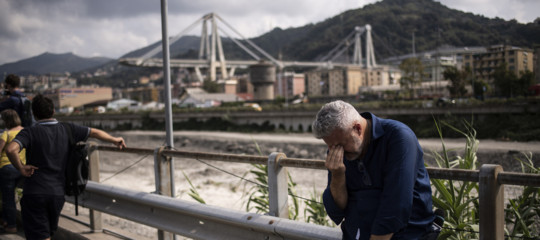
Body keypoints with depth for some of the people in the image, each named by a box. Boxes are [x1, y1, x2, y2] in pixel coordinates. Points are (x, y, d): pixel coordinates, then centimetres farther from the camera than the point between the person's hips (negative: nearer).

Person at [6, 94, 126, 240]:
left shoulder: (30, 132, -7)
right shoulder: (66, 130, 4)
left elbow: (11, 149, -26)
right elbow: (95, 132, 13)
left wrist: (21, 168, -10)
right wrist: (115, 140, 28)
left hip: (34, 193, -4)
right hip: (58, 193, 4)